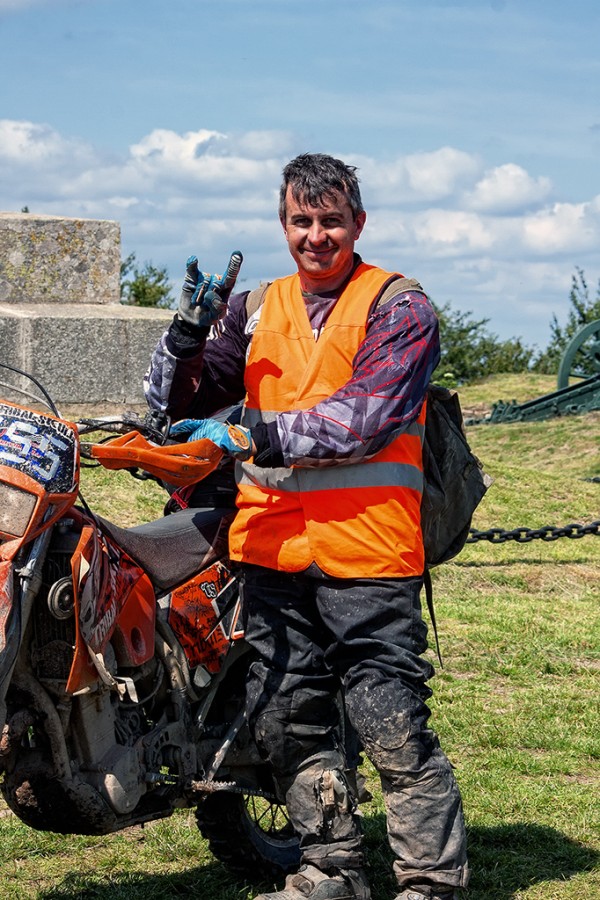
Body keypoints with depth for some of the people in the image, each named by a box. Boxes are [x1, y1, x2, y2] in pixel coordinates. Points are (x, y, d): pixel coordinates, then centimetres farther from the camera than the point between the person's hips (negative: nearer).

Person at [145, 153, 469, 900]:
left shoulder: (399, 307, -1)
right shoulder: (256, 308, 16)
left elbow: (362, 419, -15)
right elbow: (176, 406, 14)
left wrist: (249, 437, -18)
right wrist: (189, 332, -5)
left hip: (364, 551, -6)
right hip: (271, 546, 6)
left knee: (391, 725, -7)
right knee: (286, 718, 12)